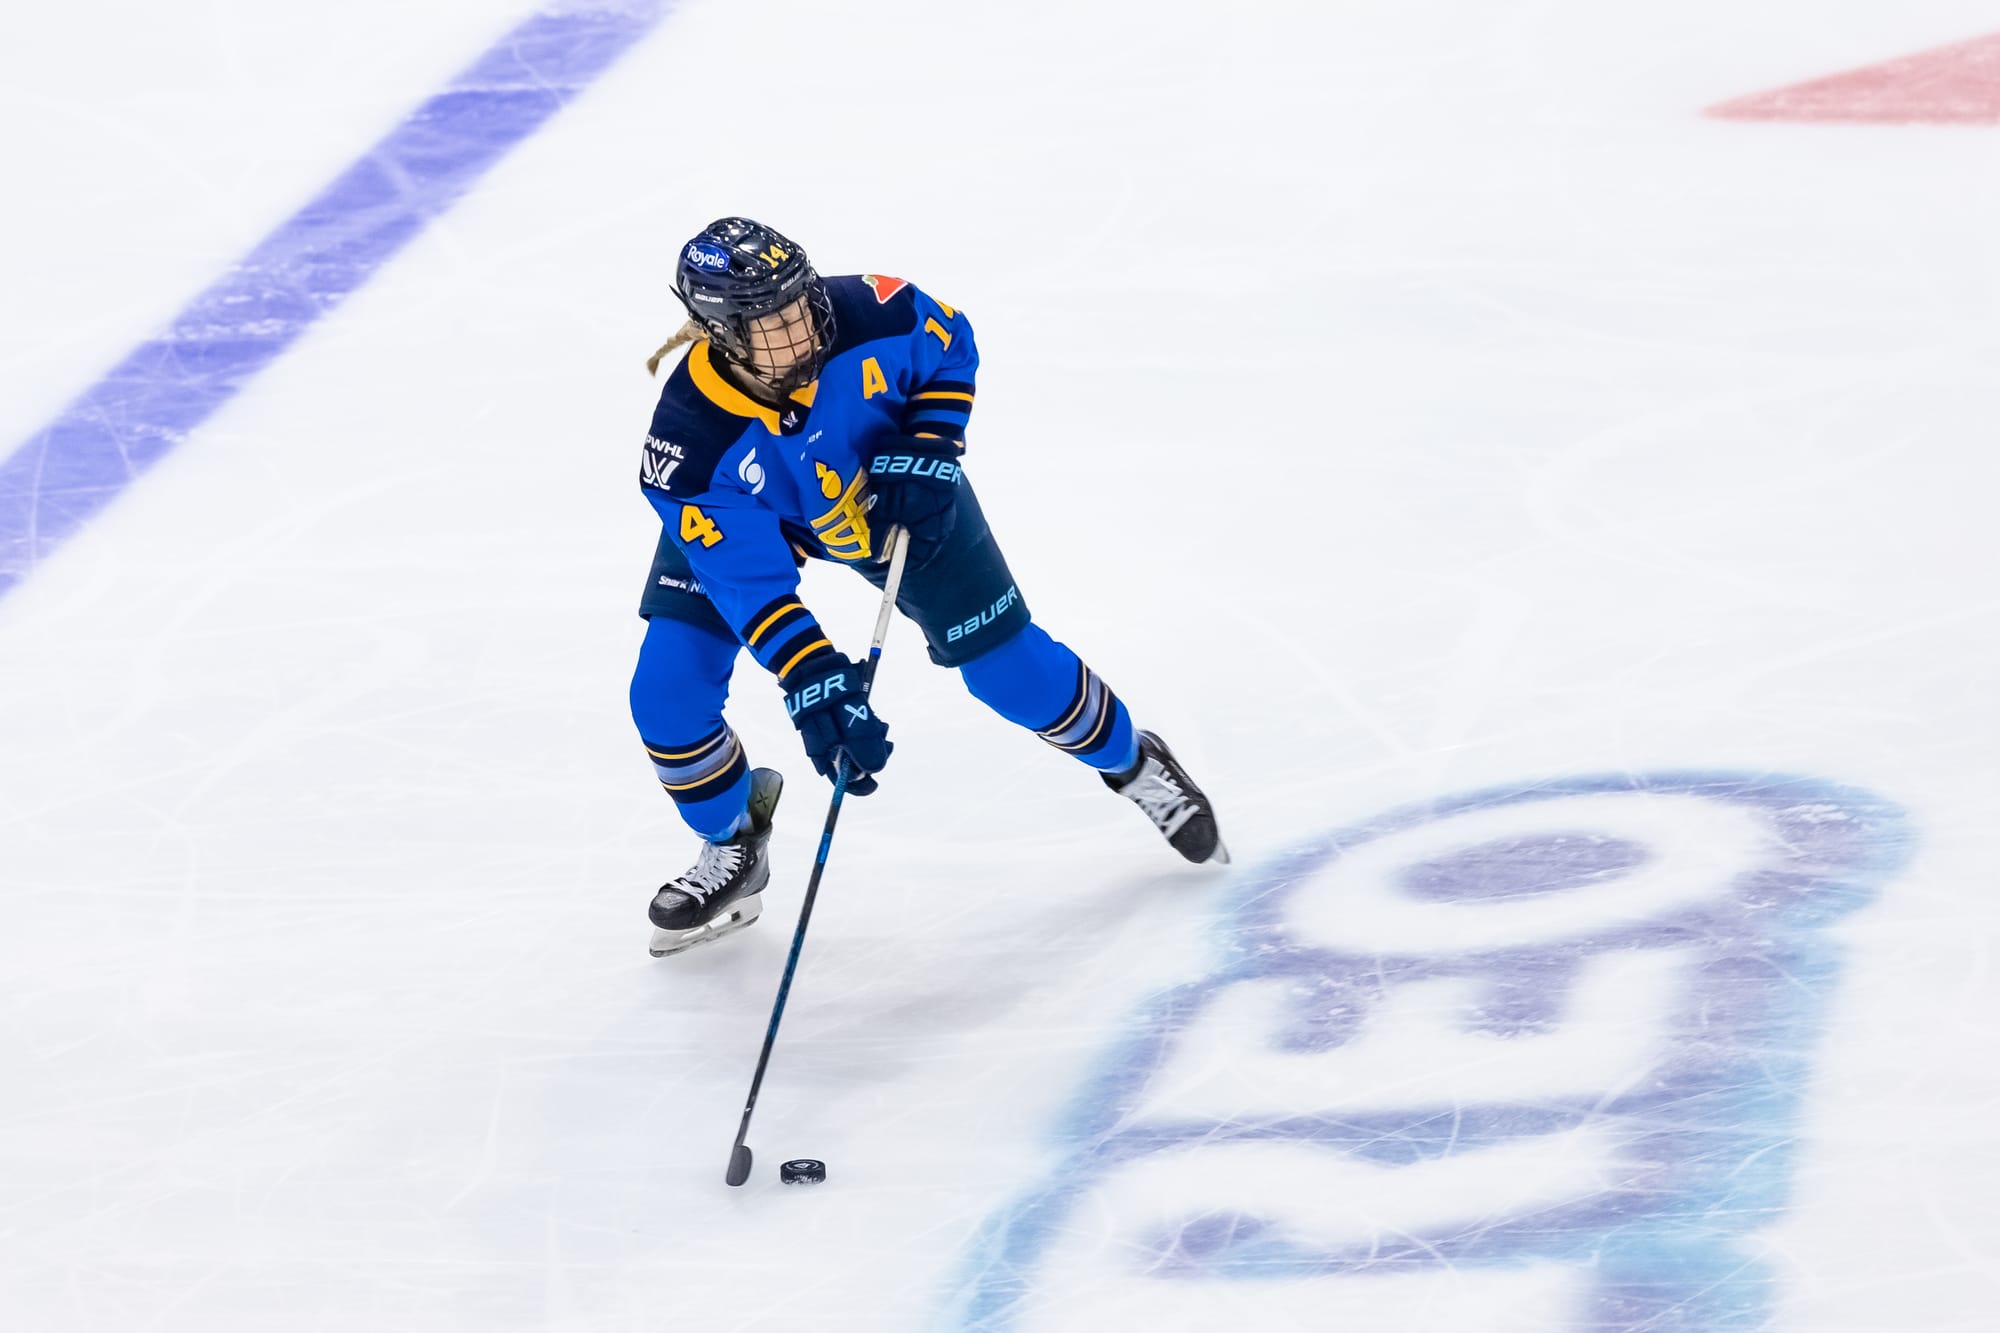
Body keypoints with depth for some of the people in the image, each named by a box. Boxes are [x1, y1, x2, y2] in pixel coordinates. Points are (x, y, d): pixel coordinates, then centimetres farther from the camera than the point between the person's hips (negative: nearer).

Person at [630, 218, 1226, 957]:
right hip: (735, 520, -1)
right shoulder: (691, 444, -40)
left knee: (1009, 666, 4)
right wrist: (812, 686, -42)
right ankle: (732, 849, 15)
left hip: (891, 496, 1)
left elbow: (951, 346, -13)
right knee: (668, 695, -14)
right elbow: (748, 582, -35)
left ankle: (1129, 760, 34)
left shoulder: (867, 315, -37)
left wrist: (927, 450, -24)